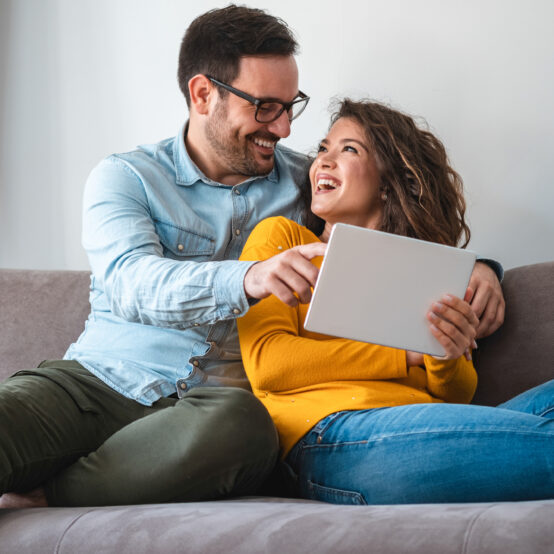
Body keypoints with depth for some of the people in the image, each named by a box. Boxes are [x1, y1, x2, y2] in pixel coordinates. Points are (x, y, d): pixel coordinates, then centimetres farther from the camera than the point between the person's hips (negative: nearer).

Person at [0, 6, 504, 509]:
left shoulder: (309, 184, 16)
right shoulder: (123, 178, 6)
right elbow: (132, 283, -14)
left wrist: (472, 266, 2)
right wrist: (248, 279, -34)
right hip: (98, 378, -3)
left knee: (239, 425, -39)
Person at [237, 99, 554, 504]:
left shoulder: (421, 271, 26)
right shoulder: (282, 237, 15)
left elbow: (457, 396, 19)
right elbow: (265, 364, -2)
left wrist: (449, 357, -6)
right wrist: (407, 354, -4)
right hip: (331, 436, -5)